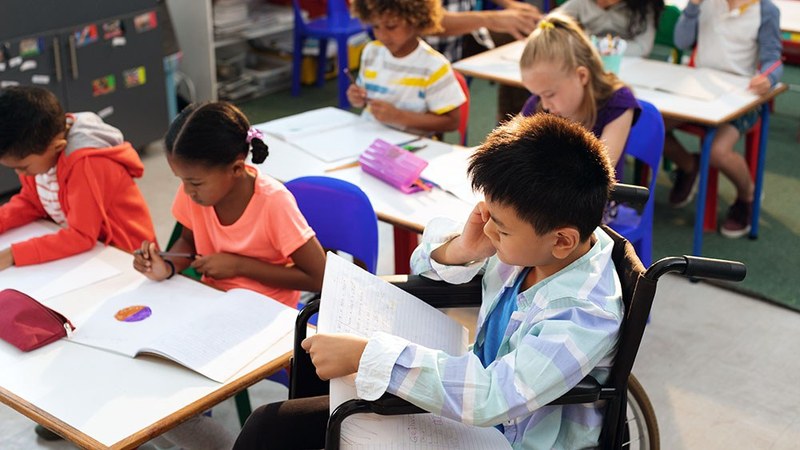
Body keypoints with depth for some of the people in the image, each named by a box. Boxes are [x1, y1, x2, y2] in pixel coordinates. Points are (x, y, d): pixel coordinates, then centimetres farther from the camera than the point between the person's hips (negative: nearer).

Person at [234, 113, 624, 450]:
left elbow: (490, 396, -39)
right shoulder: (525, 240, -10)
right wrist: (459, 250, -19)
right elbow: (428, 255, 6)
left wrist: (363, 355, -36)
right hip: (474, 396, 7)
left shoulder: (587, 316, -29)